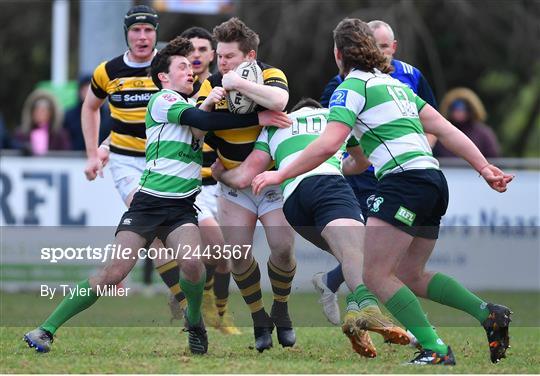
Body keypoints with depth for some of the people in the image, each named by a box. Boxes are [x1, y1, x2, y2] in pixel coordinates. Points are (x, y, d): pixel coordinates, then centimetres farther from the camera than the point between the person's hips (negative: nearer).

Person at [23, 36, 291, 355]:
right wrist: (257, 118, -14)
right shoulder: (163, 101, -2)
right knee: (114, 273, -13)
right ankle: (47, 329, -4)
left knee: (192, 262, -25)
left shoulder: (192, 106, 20)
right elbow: (203, 120, -15)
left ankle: (194, 319, 2)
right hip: (147, 204, -5)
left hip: (182, 207, 5)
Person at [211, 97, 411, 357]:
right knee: (354, 246, -25)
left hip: (291, 201, 3)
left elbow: (242, 178, 25)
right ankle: (368, 305, -56)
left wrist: (220, 173, 47)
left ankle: (356, 307, -17)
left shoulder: (273, 127, 34)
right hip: (327, 181, -3)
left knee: (349, 255, 12)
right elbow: (363, 162, 53)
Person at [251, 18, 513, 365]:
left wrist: (280, 175, -6)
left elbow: (328, 144, -14)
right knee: (411, 276, 18)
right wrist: (485, 168, 18)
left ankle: (436, 351, -17)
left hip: (404, 179, -9)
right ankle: (489, 314, 8)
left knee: (376, 275, -8)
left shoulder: (353, 87, -2)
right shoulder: (395, 84, 23)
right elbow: (445, 129, 19)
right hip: (434, 182, 9)